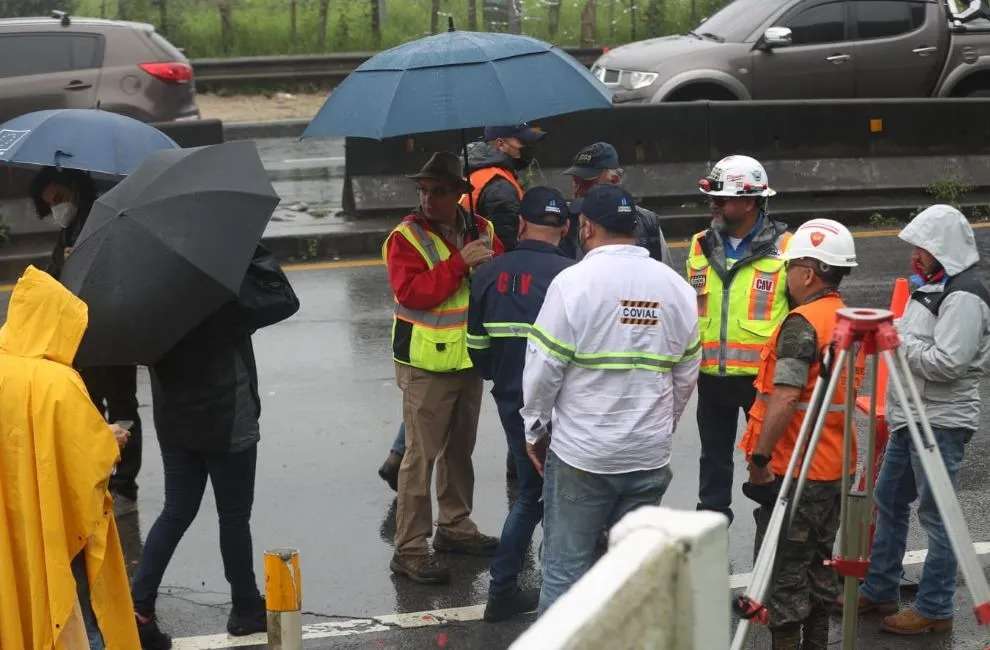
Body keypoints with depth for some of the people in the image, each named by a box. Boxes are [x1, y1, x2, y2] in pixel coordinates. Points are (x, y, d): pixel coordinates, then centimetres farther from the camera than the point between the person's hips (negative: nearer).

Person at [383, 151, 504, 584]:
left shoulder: (482, 230, 7)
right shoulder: (406, 237, -11)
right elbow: (412, 292, -24)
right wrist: (459, 262, -27)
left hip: (469, 359, 6)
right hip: (426, 365, -6)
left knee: (460, 449, 18)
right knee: (421, 455, -6)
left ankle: (455, 527, 34)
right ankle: (409, 550, -2)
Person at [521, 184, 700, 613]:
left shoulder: (573, 282, -12)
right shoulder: (676, 287, 4)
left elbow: (544, 368, -10)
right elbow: (686, 374, 10)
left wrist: (535, 430, 4)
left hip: (580, 453, -4)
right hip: (650, 456, 4)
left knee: (566, 566, 3)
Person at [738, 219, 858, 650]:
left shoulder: (801, 325, -18)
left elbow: (785, 398, -25)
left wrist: (760, 457, -21)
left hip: (797, 468, -9)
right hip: (837, 465, 9)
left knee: (786, 568, -3)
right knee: (819, 559, 16)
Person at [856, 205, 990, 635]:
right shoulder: (935, 287, 14)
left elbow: (946, 362, -24)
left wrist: (897, 340, -16)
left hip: (941, 422, -10)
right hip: (909, 417, 10)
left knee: (936, 514, -3)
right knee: (888, 502, 17)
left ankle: (935, 610, 4)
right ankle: (879, 591, 28)